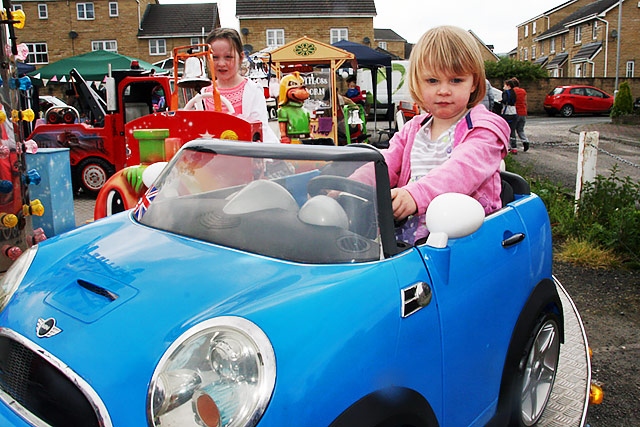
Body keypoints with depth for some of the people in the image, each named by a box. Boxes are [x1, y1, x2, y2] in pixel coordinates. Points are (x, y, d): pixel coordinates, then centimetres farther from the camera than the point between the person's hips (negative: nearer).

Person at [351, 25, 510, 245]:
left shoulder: (484, 128, 0)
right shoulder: (412, 130, 19)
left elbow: (463, 168, -20)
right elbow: (385, 164, 9)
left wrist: (416, 194, -38)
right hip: (409, 225, 5)